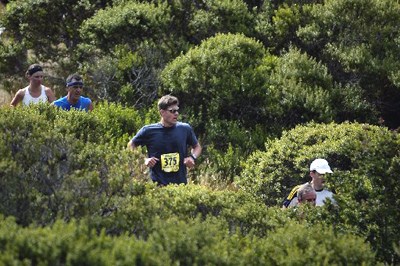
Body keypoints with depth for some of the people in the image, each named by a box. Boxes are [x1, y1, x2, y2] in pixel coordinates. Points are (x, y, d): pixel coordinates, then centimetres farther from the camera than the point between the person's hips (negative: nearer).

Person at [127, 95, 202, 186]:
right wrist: (144, 160, -4)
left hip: (180, 184, 2)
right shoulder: (149, 131, -2)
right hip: (157, 184, -2)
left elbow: (197, 147, 20)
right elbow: (131, 146, 11)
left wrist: (193, 157, -1)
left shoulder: (185, 129, 4)